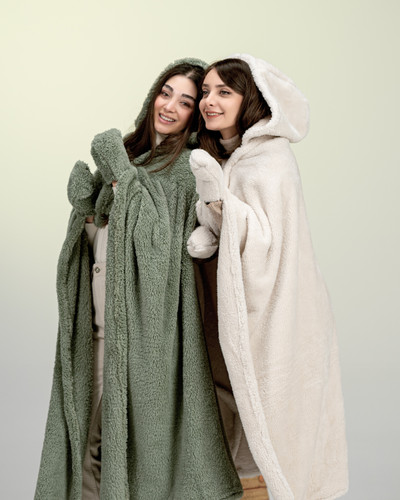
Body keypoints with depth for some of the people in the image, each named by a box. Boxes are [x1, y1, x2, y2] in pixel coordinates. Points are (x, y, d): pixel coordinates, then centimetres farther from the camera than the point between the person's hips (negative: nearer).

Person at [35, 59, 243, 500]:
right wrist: (86, 205, -7)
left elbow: (160, 237, -17)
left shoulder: (186, 165, -7)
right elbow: (96, 237, 13)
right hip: (101, 318, 6)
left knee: (135, 429, 2)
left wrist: (123, 177, -19)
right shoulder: (130, 151, 12)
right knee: (89, 432, 13)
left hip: (143, 320, -6)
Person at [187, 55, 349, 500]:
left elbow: (266, 241, -23)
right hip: (242, 311, 8)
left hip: (271, 313, -8)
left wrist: (218, 200, -32)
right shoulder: (223, 155, 11)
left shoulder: (269, 159, -15)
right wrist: (207, 231, -11)